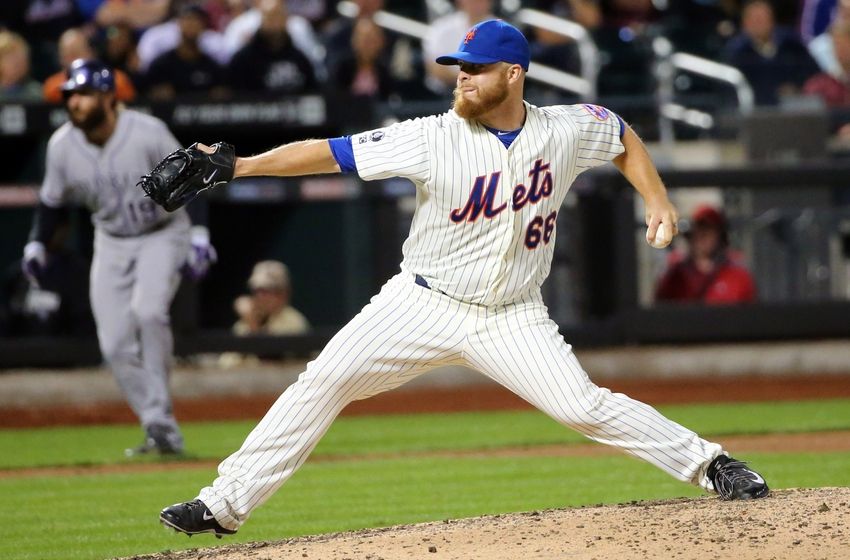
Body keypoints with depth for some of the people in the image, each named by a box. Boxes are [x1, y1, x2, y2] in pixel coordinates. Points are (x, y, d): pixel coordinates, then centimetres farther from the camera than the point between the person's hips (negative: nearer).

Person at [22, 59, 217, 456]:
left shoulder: (148, 133, -20)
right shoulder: (62, 145, -9)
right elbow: (52, 199, 8)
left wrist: (197, 234, -20)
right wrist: (36, 245, 0)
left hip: (162, 234, -4)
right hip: (111, 244, 4)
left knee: (147, 310, -29)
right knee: (116, 345, -5)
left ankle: (158, 415, -20)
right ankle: (162, 432, 3)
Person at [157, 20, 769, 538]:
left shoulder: (567, 129, -8)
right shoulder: (434, 138, -15)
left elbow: (623, 137, 14)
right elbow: (332, 153, -17)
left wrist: (657, 200, 1)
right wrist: (242, 164, -26)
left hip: (513, 319, 0)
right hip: (424, 304, 0)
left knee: (585, 407, -14)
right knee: (323, 382, -11)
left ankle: (709, 464, 4)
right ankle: (225, 505, -7)